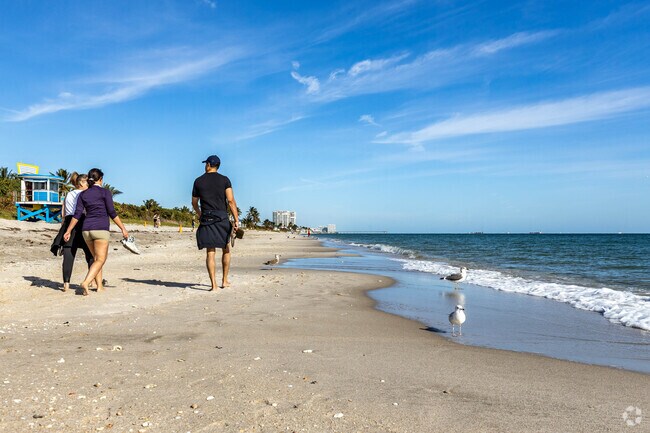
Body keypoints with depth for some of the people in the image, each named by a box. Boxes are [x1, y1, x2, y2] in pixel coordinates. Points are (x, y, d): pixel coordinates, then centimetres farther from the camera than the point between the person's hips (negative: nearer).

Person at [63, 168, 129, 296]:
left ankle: (99, 286, 17)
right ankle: (86, 282, -22)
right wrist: (123, 228, -3)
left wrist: (68, 231, 8)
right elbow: (112, 213, -6)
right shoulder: (105, 192, -2)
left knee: (96, 258, 16)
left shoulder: (83, 194, 11)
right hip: (101, 228, -5)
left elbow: (77, 214, 4)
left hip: (86, 229, 6)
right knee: (100, 260, -4)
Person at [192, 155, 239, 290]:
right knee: (226, 250, 15)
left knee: (210, 253, 1)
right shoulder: (224, 180, 1)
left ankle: (214, 284, -3)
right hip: (222, 219, -1)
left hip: (206, 220, 1)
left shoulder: (198, 181, 6)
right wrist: (236, 219, -8)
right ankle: (225, 280, 19)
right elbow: (231, 201, -8)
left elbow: (194, 203, 14)